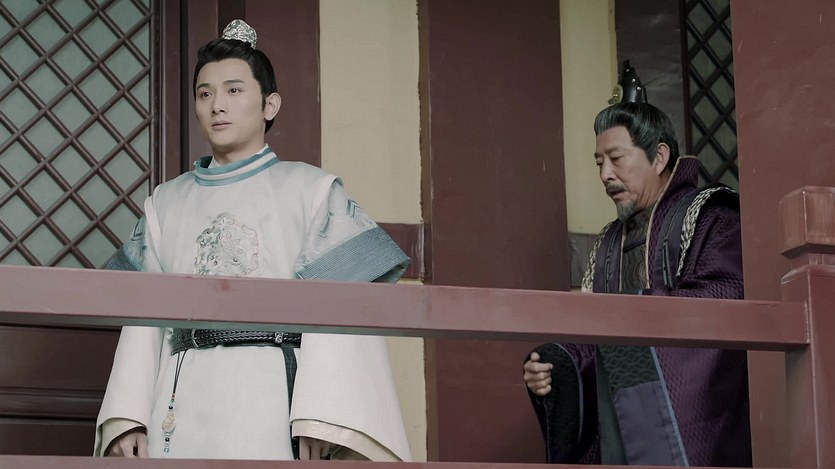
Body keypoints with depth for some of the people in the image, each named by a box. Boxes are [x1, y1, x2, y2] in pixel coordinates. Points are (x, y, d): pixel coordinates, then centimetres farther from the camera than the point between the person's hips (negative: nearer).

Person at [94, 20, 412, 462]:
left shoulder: (311, 190, 8)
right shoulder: (167, 202, 19)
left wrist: (323, 417, -14)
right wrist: (126, 416, 1)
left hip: (274, 401, -3)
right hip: (182, 405, 3)